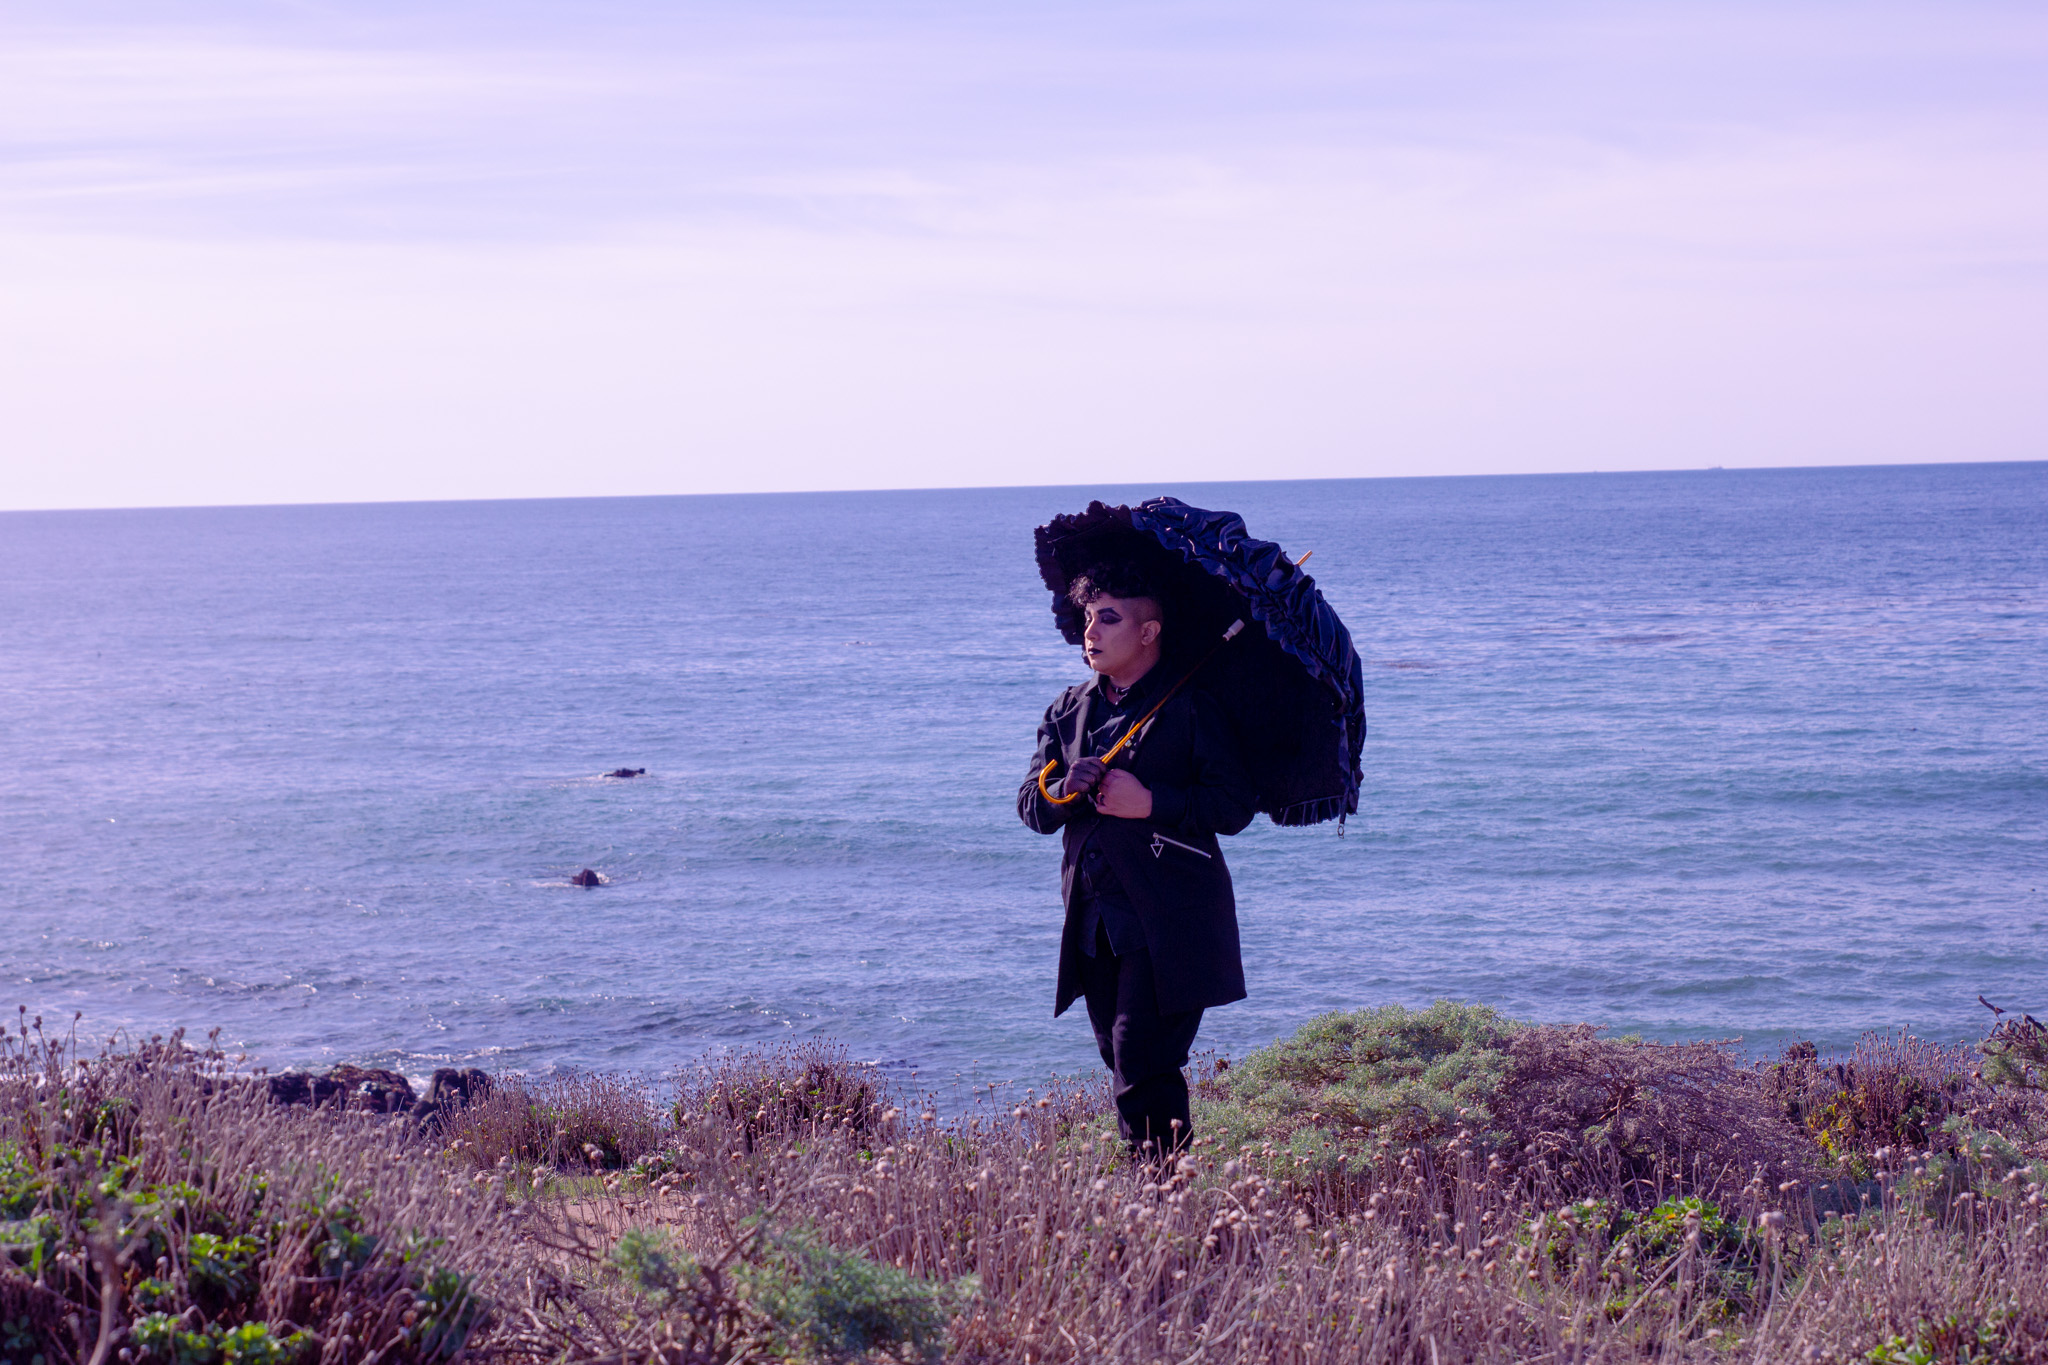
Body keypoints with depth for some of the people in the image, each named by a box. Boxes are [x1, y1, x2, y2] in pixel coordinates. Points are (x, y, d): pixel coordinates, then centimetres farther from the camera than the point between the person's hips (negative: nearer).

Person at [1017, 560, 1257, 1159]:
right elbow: (1031, 806, 12)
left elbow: (1236, 806, -9)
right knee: (1122, 1064, 12)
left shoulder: (1189, 708, -3)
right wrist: (1062, 791, -11)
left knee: (1142, 1068, -14)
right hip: (1095, 922, 6)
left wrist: (1151, 803, -19)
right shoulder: (1068, 710, 15)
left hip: (1168, 923, -6)